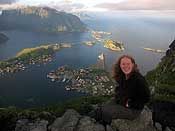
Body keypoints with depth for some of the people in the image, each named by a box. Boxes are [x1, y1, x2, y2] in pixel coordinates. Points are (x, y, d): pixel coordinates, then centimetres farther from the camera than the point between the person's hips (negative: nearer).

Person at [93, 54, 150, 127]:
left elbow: (146, 98, -20)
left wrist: (129, 104, -18)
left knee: (105, 112, -19)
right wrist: (117, 96, -2)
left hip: (133, 109, -7)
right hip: (120, 102, 7)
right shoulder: (121, 76, -2)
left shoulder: (139, 79, -26)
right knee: (99, 110, -4)